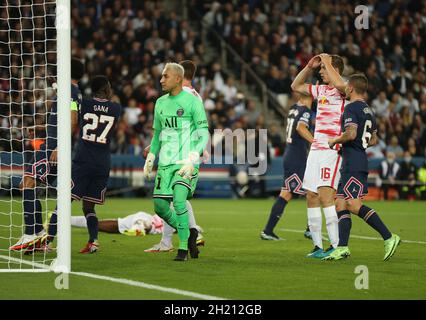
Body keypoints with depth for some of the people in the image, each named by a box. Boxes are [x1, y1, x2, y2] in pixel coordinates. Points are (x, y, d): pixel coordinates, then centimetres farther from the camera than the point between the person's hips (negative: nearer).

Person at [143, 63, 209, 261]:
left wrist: (192, 160, -19)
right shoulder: (160, 103, 14)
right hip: (165, 162, 6)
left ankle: (183, 248, -8)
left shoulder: (192, 101, -6)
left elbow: (204, 134, -8)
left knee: (179, 201, -20)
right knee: (160, 206, 0)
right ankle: (189, 233, 22)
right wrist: (150, 157, 12)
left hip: (186, 162, -6)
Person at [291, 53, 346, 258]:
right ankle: (318, 247, 11)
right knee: (311, 196, 6)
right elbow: (296, 86, 30)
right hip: (315, 149, 9)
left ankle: (336, 246, -17)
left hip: (332, 150, -9)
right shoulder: (321, 90, 17)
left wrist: (327, 62, -17)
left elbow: (339, 84, -32)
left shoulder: (343, 91, -7)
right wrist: (309, 66, 16)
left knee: (325, 194, -18)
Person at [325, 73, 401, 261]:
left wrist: (335, 141, -8)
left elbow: (351, 134, -24)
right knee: (341, 204, 7)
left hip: (353, 165, -10)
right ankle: (342, 248, 2)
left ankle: (389, 237, -15)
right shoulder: (368, 110, 18)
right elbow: (374, 140, 25)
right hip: (360, 161, 10)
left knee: (353, 205, -14)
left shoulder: (351, 108, -11)